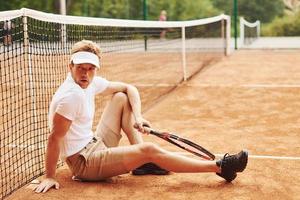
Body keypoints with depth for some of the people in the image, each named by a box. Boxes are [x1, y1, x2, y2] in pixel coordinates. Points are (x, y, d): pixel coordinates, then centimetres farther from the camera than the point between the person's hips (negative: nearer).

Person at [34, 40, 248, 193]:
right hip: (84, 163, -9)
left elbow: (129, 88, 10)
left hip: (95, 145, 10)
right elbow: (54, 138, -25)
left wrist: (137, 117, -6)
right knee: (149, 150, -22)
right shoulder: (71, 96, -25)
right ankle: (220, 167, -16)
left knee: (121, 98, 8)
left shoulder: (91, 83, 1)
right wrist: (50, 177, -23)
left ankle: (144, 163, 0)